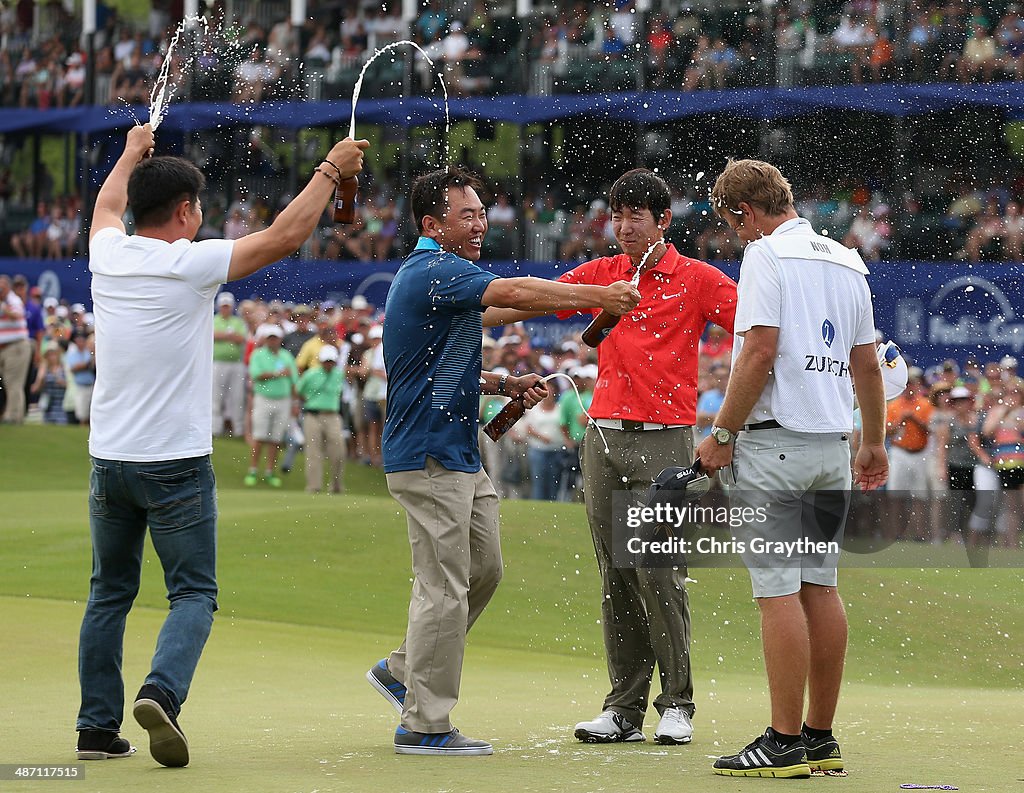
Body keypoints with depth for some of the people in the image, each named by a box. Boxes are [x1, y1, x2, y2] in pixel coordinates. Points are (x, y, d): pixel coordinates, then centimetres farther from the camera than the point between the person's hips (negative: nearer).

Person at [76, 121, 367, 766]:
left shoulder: (109, 254, 3)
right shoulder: (193, 264, -12)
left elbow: (107, 205, 28)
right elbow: (285, 236, -6)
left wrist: (133, 153, 46)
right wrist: (331, 171, 6)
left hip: (108, 461, 5)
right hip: (176, 464, -5)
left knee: (110, 594, 14)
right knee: (194, 594, 1)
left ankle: (98, 727, 13)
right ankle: (162, 693, -23)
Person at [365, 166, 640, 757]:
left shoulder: (434, 276, 18)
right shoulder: (434, 272, -16)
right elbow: (513, 293, -30)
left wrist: (504, 385, 12)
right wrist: (601, 297, -25)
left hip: (460, 455, 11)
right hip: (431, 457, -11)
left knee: (484, 569, 16)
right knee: (445, 587, -7)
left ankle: (403, 672, 27)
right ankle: (425, 726, 0)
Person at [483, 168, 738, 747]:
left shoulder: (697, 279, 1)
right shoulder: (601, 274, 13)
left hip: (665, 442, -4)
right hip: (604, 437, 5)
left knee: (659, 574, -9)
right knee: (616, 579, 4)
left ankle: (678, 704, 1)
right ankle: (625, 707, 7)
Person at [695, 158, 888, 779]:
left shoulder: (767, 255, -7)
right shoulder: (847, 262, 15)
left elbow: (759, 353, -16)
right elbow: (867, 365, 18)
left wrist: (722, 435, -10)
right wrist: (875, 443, 27)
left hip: (775, 440, -8)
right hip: (834, 446, 8)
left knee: (779, 591, -7)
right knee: (820, 587, 10)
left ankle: (785, 743, -8)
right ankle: (822, 739, 13)